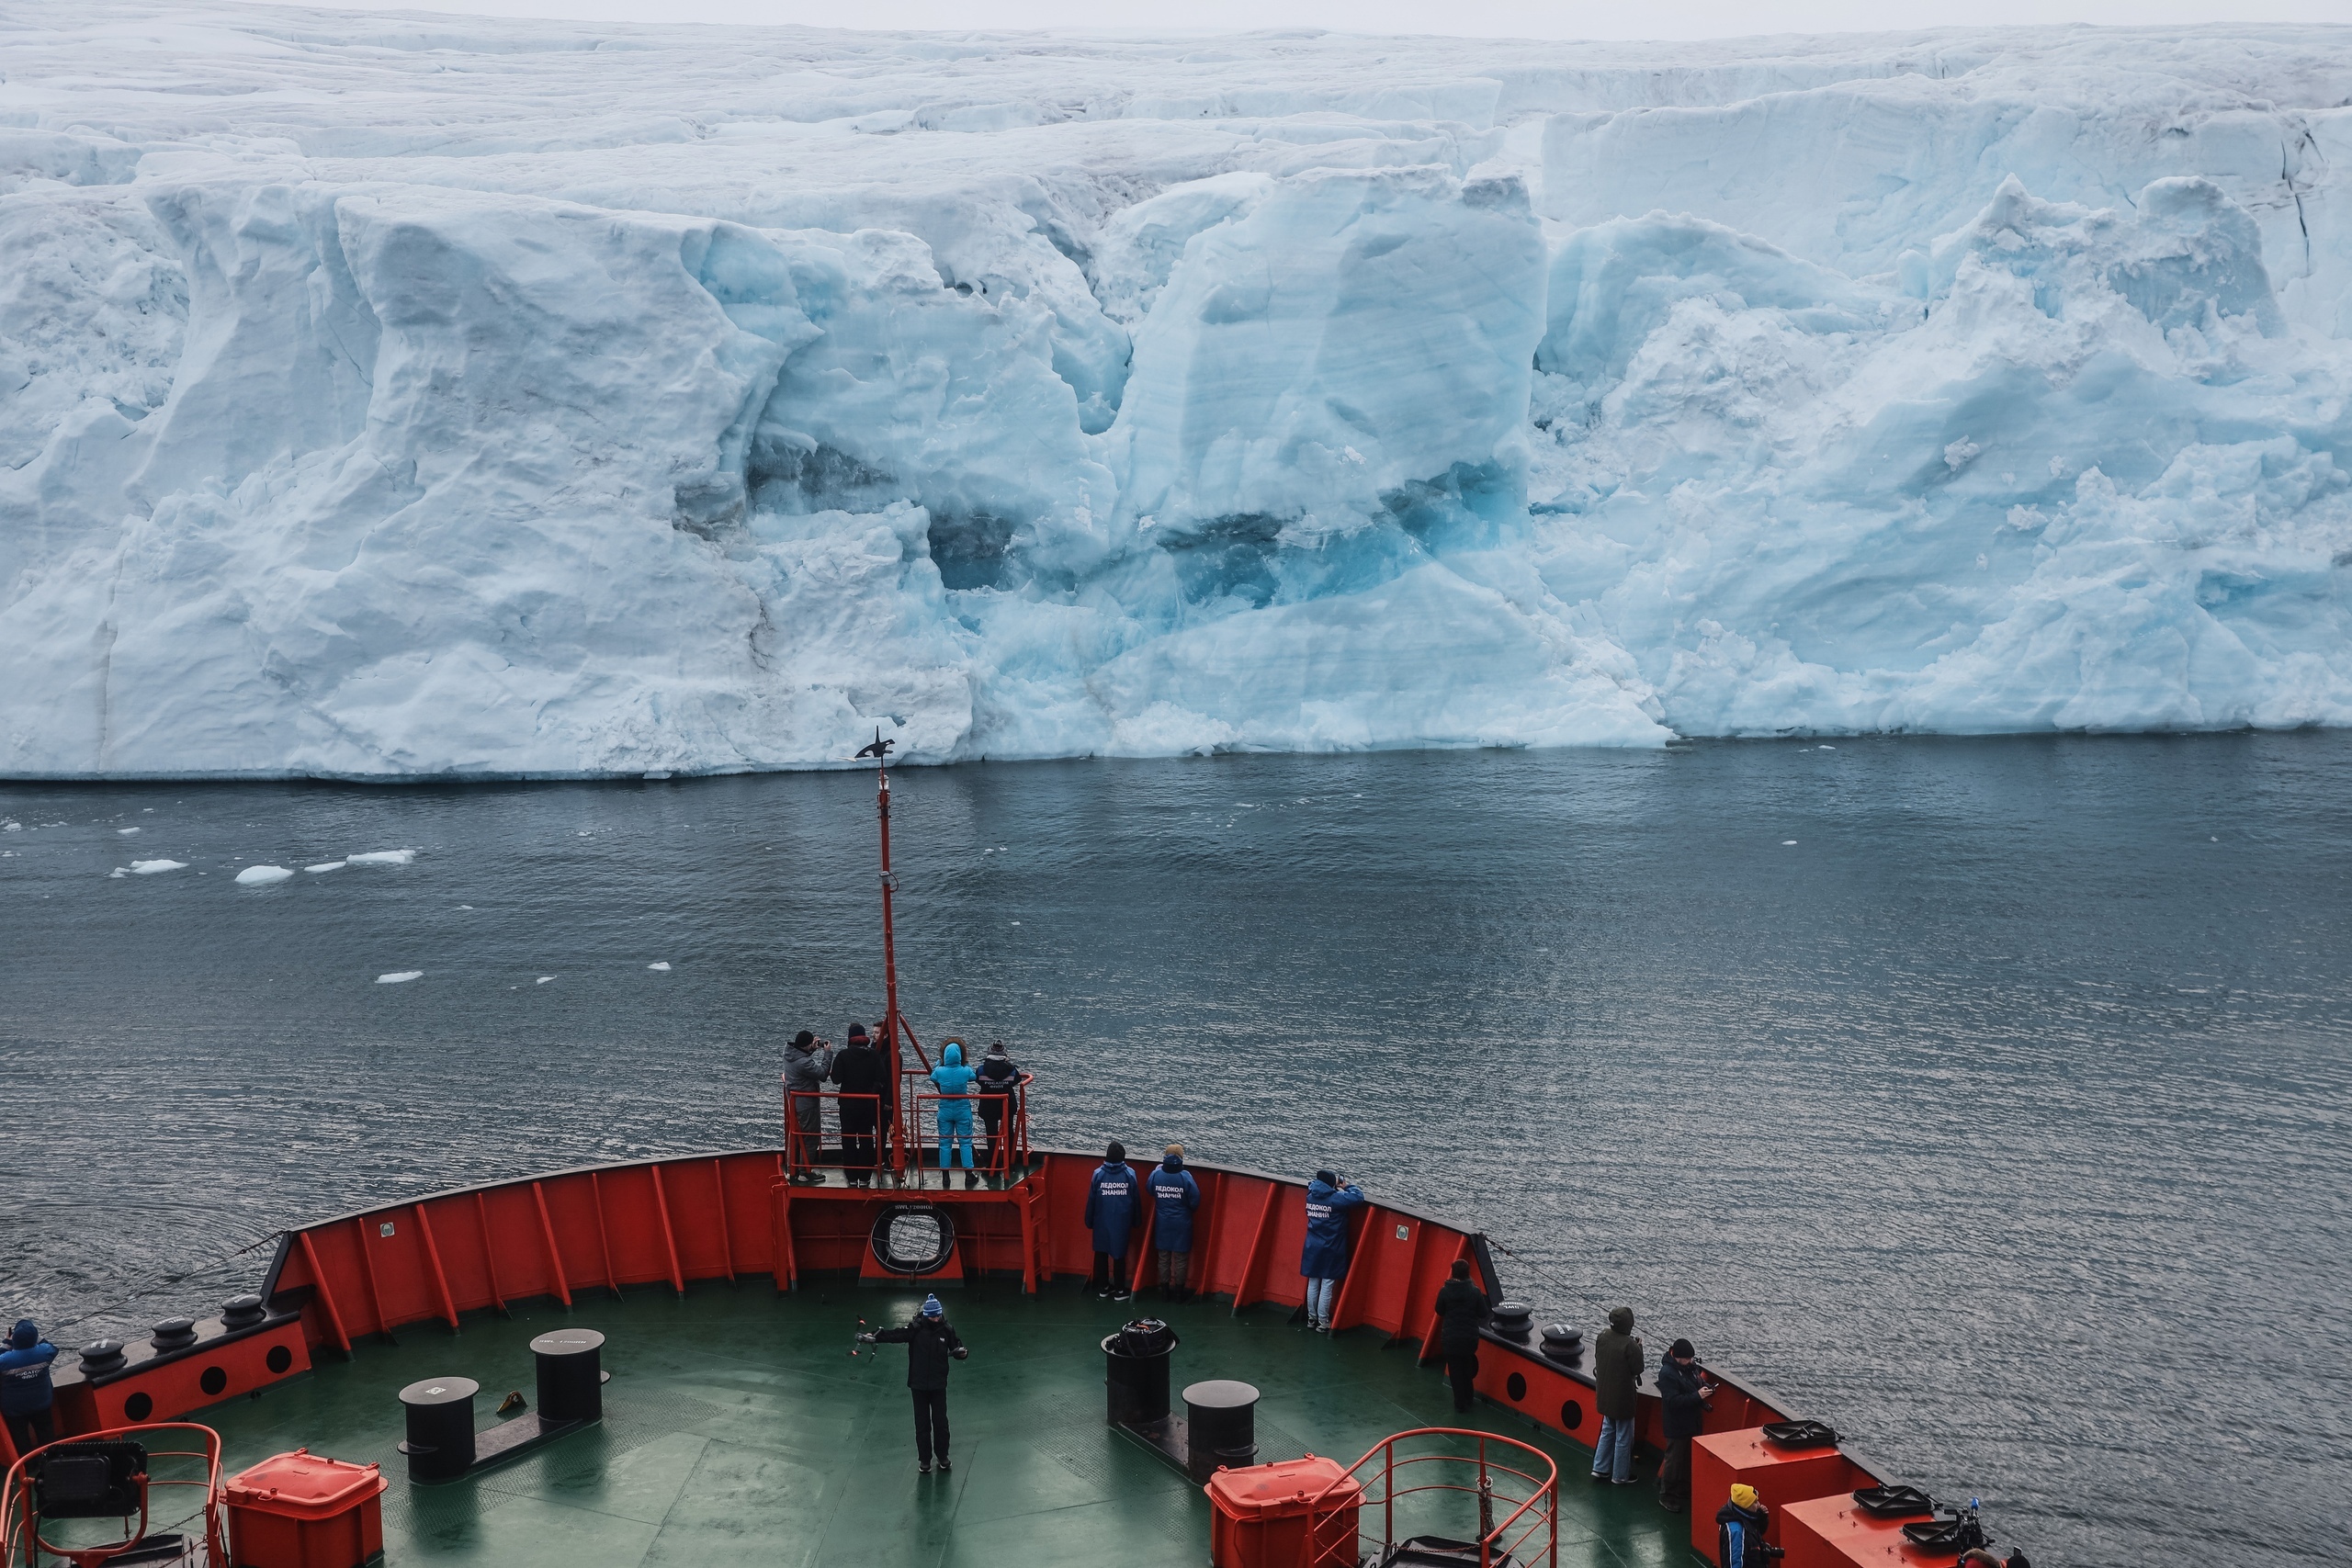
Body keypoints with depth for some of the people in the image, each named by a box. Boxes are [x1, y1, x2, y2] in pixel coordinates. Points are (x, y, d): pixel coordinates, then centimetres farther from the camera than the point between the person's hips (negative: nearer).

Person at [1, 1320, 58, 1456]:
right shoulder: (44, 1352, -20)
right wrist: (36, 1337, 8)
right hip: (41, 1404, 3)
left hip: (14, 1409, -3)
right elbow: (53, 1348, 4)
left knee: (21, 1443, 15)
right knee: (47, 1438, 20)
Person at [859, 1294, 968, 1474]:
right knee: (922, 1424, 7)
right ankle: (924, 1459, 21)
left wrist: (961, 1352, -23)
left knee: (940, 1422, 7)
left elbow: (957, 1348, 1)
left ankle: (943, 1456, 27)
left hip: (939, 1384, 1)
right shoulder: (915, 1329, -12)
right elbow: (894, 1335, -22)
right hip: (919, 1384, -1)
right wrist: (874, 1337, -36)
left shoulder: (947, 1329, -6)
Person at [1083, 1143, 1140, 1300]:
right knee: (1119, 1254, 8)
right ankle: (1119, 1290, 14)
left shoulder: (1098, 1174, -9)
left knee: (1101, 1253, 15)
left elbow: (1091, 1200, -3)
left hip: (1102, 1221, 1)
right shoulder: (1129, 1174, -9)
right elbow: (1136, 1199, -1)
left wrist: (1089, 1221, 9)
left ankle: (1103, 1287, 24)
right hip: (1121, 1222, -1)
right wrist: (1136, 1221, 12)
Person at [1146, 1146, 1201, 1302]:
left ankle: (1164, 1291, 20)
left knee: (1163, 1258, 14)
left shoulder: (1156, 1174, -9)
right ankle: (1179, 1292, 15)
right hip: (1181, 1224, -3)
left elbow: (1149, 1190, 10)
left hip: (1162, 1223, 3)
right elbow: (1195, 1201, -13)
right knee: (1181, 1260, 9)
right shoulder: (1185, 1176, -17)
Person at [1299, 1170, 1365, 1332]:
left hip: (1313, 1248, 5)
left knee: (1313, 1284, 15)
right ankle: (1323, 1323, 9)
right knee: (1327, 1287, 3)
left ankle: (1312, 1318, 25)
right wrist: (1347, 1185, 2)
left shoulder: (1311, 1196, 0)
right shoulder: (1336, 1199, -18)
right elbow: (1358, 1197, -15)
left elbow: (1314, 1184, 23)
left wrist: (1337, 1188, 12)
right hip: (1330, 1250, -5)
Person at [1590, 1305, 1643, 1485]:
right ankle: (1620, 1475, 20)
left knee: (1607, 1431, 24)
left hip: (1605, 1393, 7)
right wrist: (1639, 1349, -4)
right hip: (1622, 1396, -7)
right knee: (1623, 1437, 9)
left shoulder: (1603, 1336, -6)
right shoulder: (1629, 1345, -26)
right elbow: (1638, 1369, -17)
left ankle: (1600, 1469, 27)